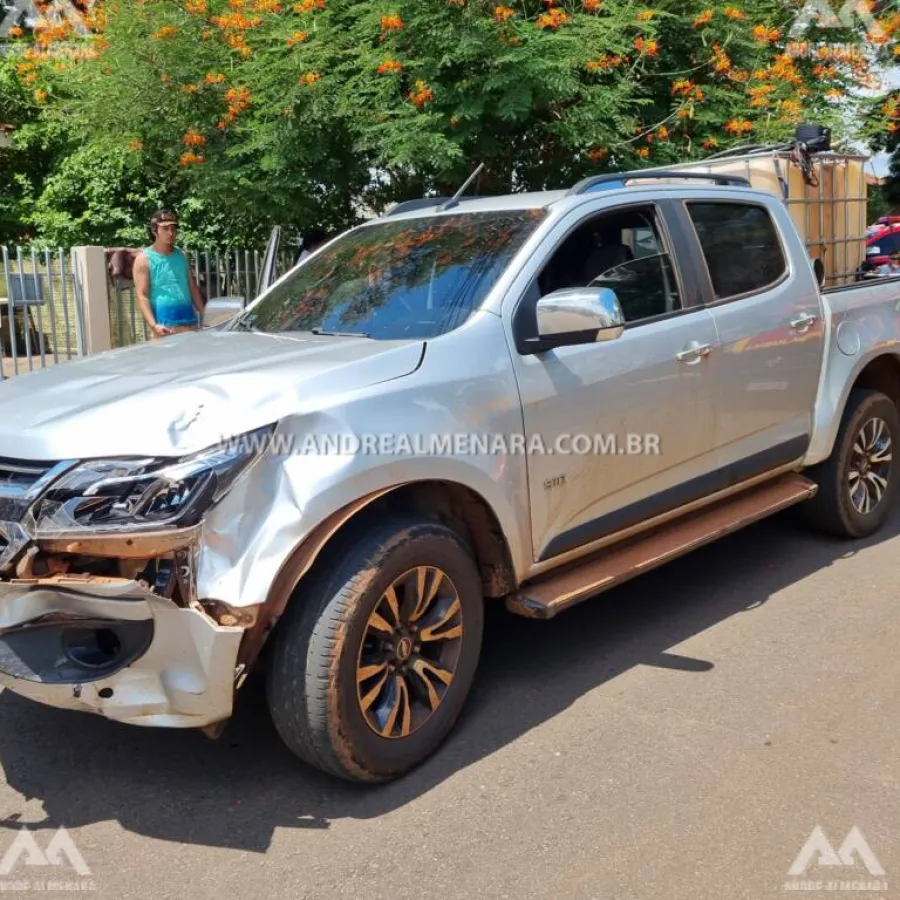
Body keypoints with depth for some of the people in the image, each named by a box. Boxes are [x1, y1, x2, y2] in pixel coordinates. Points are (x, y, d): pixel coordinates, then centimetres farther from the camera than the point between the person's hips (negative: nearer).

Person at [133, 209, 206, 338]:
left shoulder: (182, 256, 15)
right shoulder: (144, 258, 0)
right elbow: (142, 296, -7)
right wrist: (153, 325, -20)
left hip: (190, 321, 5)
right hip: (164, 326, -5)